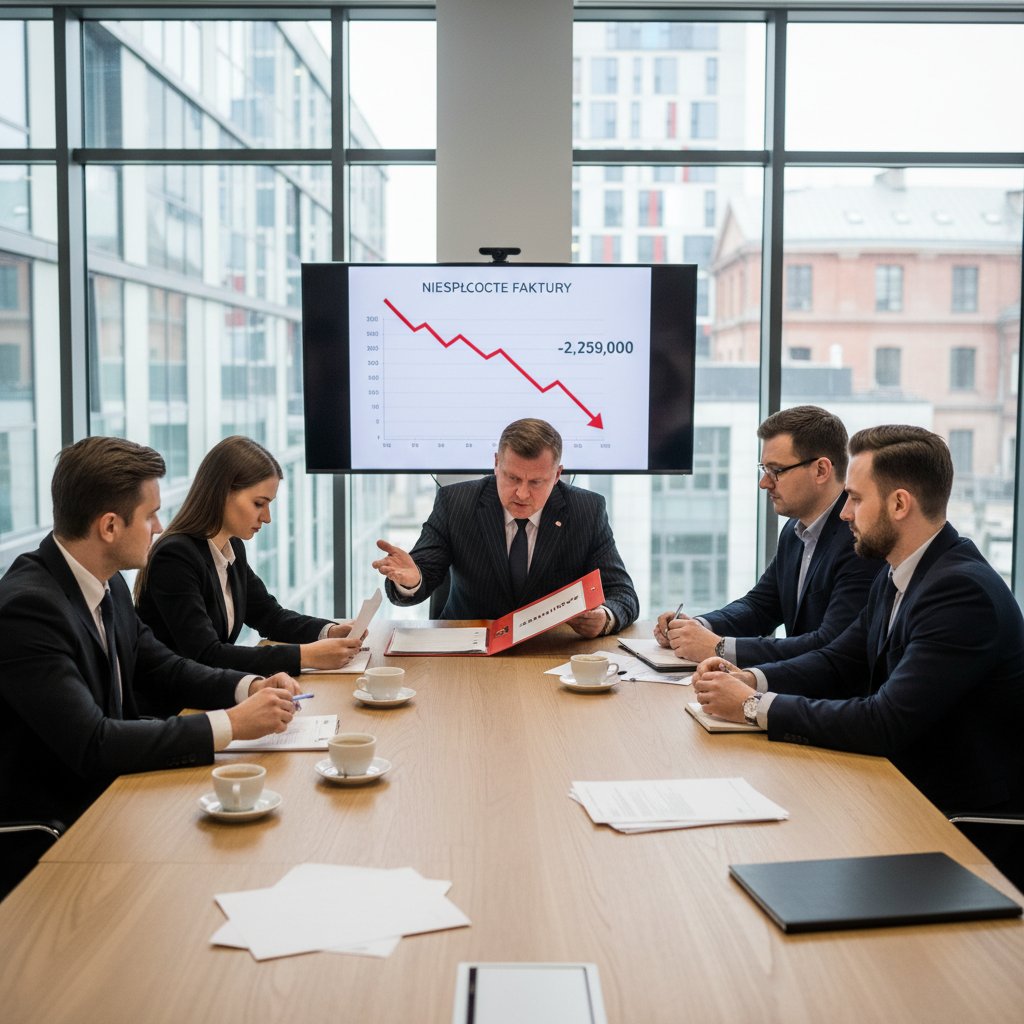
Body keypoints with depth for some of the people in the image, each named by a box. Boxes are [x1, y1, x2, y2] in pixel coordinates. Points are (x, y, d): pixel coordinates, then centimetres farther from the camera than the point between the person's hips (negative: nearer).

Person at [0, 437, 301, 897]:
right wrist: (229, 725, -27)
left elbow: (161, 666, 13)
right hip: (43, 838, -8)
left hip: (104, 797, 8)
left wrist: (249, 687, -5)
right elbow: (92, 744, -30)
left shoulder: (108, 585, 2)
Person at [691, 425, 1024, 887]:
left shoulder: (963, 591, -24)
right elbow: (837, 663, 12)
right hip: (909, 790, 8)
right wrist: (749, 679, -6)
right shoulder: (897, 579, 6)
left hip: (972, 828, -8)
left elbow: (886, 722, -29)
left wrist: (755, 706, -23)